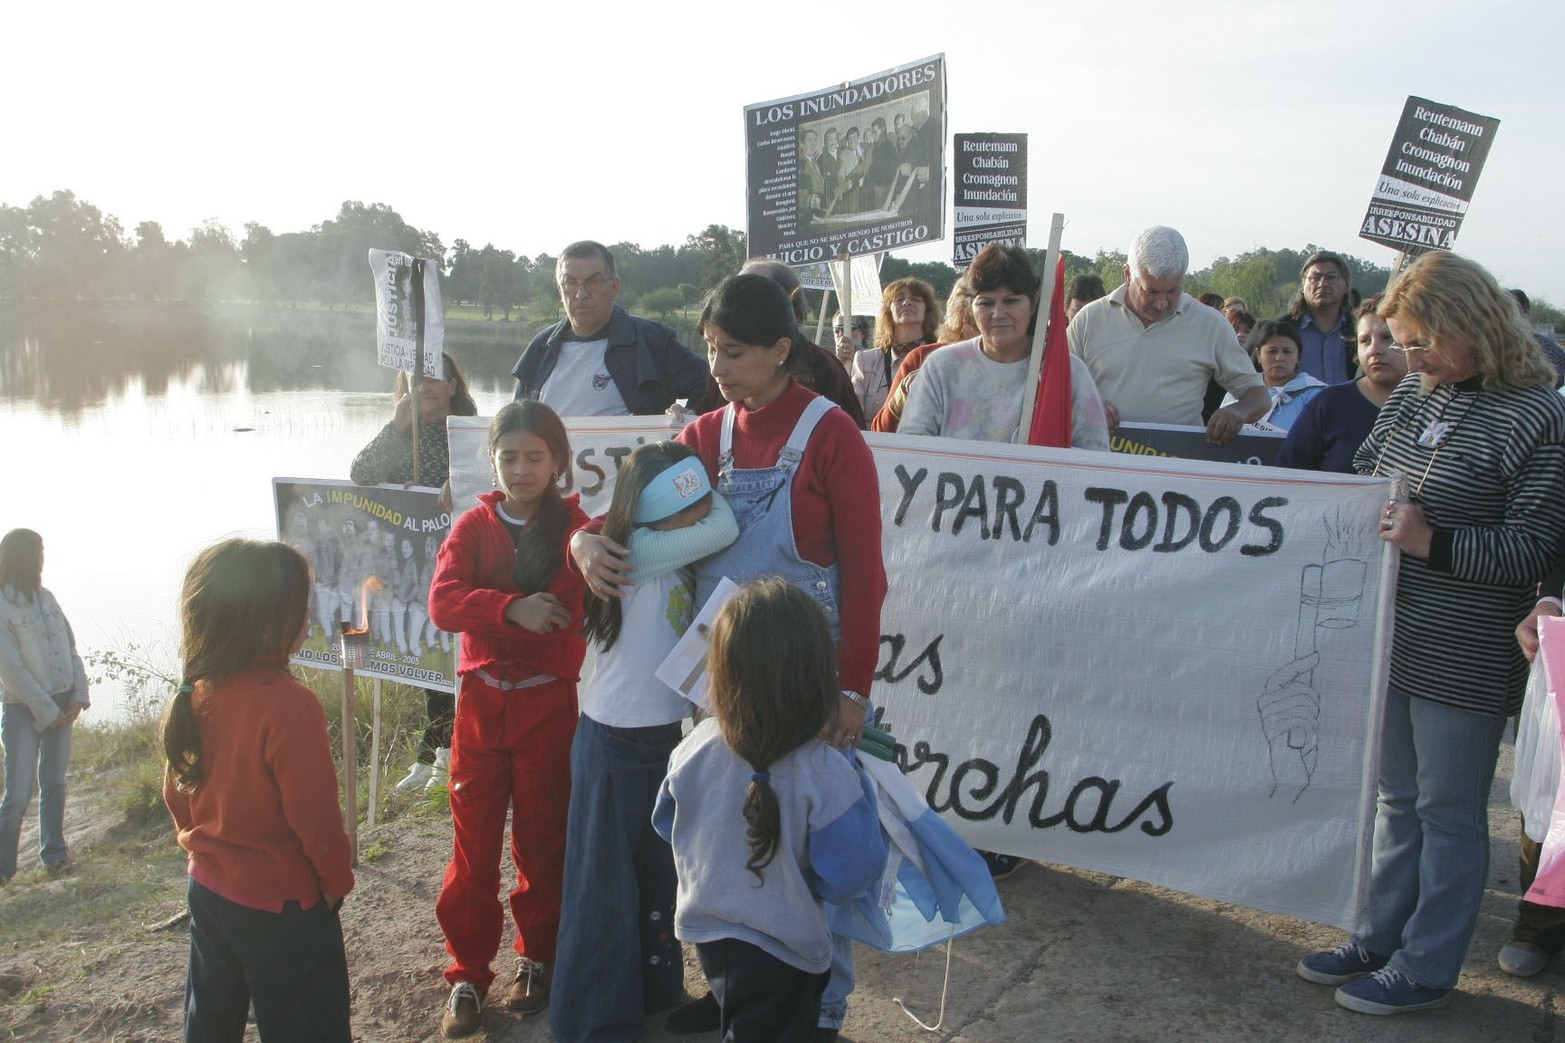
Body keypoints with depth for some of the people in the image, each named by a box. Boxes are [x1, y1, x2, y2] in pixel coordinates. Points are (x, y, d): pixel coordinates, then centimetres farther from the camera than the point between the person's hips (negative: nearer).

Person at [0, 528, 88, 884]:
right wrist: (47, 711, -12)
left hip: (61, 707, 5)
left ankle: (53, 852, 24)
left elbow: (71, 649, 8)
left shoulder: (46, 598, 6)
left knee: (54, 783, 13)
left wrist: (79, 696, -3)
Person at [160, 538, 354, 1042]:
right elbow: (315, 816, -22)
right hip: (283, 905, -7)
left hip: (209, 891, 7)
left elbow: (176, 793, 6)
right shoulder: (289, 706, -28)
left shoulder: (194, 697, -6)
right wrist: (337, 881, -6)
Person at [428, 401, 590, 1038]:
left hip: (550, 703, -1)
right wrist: (512, 608, -22)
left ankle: (537, 958, 29)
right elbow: (443, 601, -9)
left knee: (542, 837, 10)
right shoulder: (474, 526, 4)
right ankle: (468, 974, 19)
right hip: (482, 699, 2)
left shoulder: (576, 523, 0)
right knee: (473, 839, 6)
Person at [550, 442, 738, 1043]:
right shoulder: (639, 550, -21)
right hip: (615, 744, -8)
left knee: (660, 871, 22)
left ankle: (653, 988, 41)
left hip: (665, 735, 8)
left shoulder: (677, 565, 4)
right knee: (605, 881, 6)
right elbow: (725, 530, -23)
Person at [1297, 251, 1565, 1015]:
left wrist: (1434, 542, -25)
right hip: (1394, 638, 7)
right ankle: (1378, 939, 31)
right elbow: (1363, 476, 20)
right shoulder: (1415, 395, 7)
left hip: (1464, 659, -7)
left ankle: (1426, 967, 20)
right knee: (1397, 797, 18)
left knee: (1448, 811, 7)